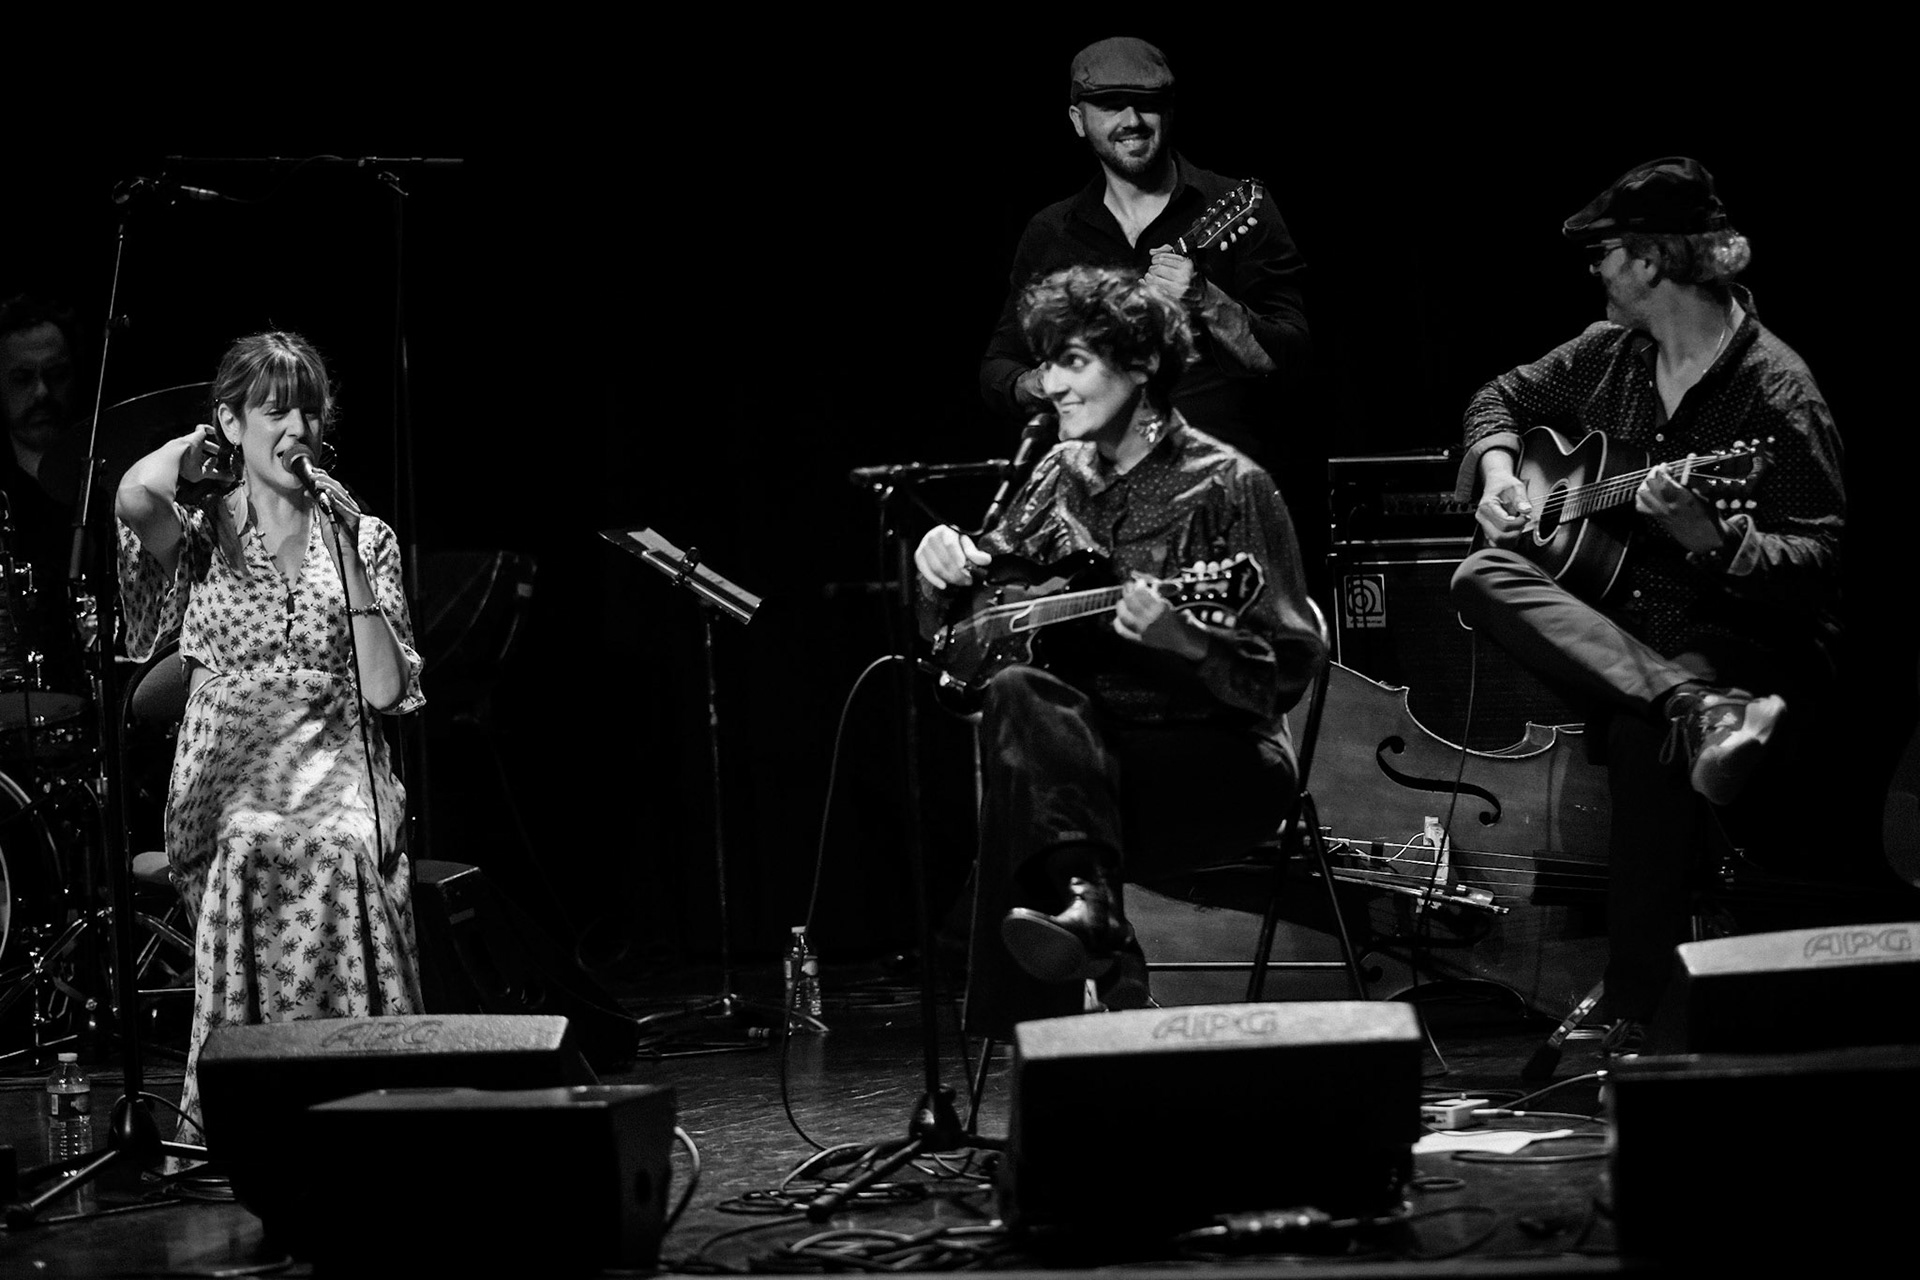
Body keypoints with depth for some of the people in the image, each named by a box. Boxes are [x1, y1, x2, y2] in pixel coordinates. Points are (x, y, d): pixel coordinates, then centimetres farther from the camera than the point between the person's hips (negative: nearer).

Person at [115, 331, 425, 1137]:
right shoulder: (203, 534, 8)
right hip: (228, 781, -1)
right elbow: (135, 496, -18)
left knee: (346, 851, -34)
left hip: (341, 773, 1)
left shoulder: (363, 539, 12)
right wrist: (196, 448, 3)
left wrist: (350, 565, -4)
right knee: (252, 853, -35)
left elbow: (387, 690, 2)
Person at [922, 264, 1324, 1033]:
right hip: (1084, 741, 6)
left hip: (1220, 763, -6)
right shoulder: (1062, 476, 13)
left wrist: (1182, 639, -28)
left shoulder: (1224, 487, -5)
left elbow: (1289, 671, -10)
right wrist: (949, 562, 1)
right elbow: (948, 635, 24)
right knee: (1019, 698, -30)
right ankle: (1090, 903, -45)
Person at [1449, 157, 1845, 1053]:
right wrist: (1498, 468, 6)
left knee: (1643, 732, -38)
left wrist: (1714, 543, -33)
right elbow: (1504, 397, 27)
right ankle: (1703, 714, -37)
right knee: (1483, 578, -21)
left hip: (1742, 635, -7)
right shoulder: (1609, 353, 9)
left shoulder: (1772, 390, -12)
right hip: (1615, 620, 7)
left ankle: (1637, 1021, -29)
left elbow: (1818, 566, -15)